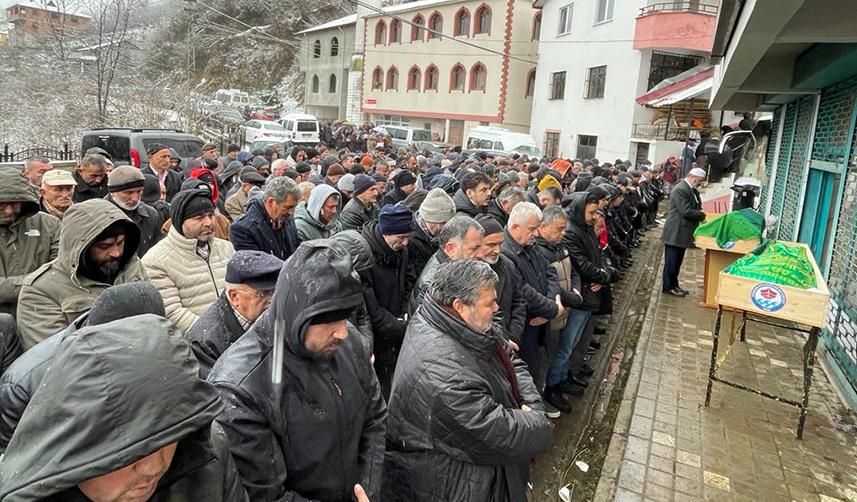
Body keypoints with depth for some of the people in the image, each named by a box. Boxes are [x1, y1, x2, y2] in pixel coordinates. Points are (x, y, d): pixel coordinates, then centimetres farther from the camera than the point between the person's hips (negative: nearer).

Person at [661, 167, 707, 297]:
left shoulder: (691, 189, 12)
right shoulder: (680, 189, -21)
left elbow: (695, 207, 20)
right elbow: (686, 212, -25)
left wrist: (700, 214, -1)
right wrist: (702, 215, -11)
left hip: (682, 232, 10)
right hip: (675, 232, -10)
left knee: (677, 261, 17)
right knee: (671, 262, 1)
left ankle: (674, 285, 27)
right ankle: (668, 287, 10)